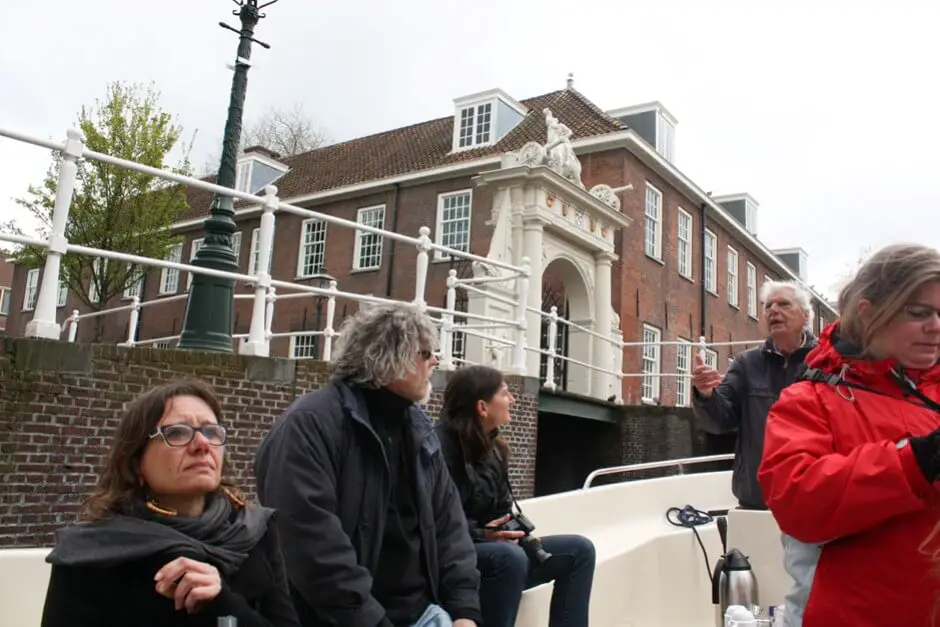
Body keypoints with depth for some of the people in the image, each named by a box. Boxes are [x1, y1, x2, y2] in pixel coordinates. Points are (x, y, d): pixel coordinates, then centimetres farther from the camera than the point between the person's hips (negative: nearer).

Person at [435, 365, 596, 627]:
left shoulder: (493, 447, 10)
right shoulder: (442, 445, -17)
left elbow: (502, 510, 11)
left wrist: (517, 531, -9)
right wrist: (481, 534, -28)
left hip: (493, 547, 9)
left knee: (579, 549, 1)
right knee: (509, 556, -39)